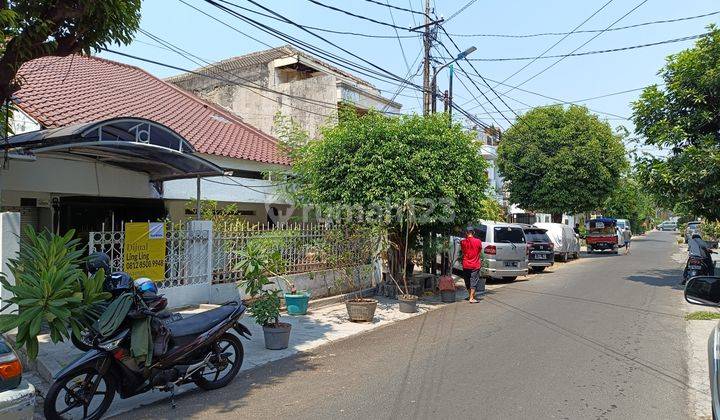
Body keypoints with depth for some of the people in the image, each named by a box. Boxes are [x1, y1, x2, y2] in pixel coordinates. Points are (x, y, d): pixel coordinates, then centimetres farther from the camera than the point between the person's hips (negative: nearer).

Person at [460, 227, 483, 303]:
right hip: (475, 265, -1)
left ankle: (471, 295, 28)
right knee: (474, 281, 2)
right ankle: (471, 298, -2)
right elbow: (480, 251, 6)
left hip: (465, 265, 2)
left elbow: (462, 251, 6)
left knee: (467, 282, 16)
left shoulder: (463, 242, -5)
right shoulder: (478, 241, -7)